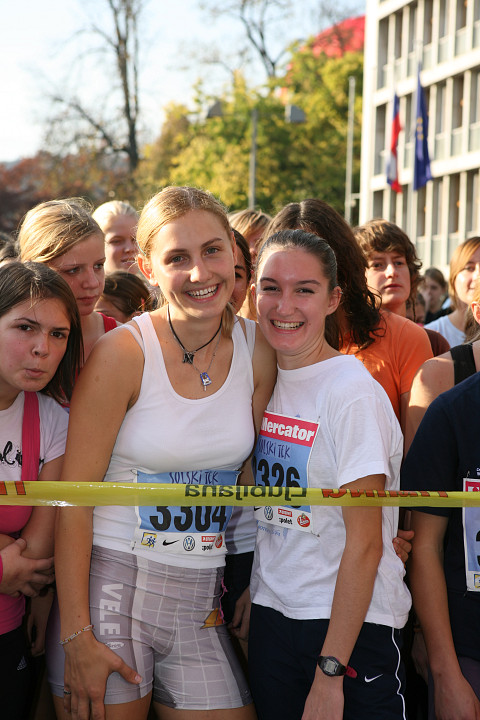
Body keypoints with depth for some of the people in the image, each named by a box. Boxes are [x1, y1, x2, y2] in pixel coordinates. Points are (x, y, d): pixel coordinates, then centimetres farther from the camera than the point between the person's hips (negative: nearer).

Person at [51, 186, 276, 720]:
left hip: (201, 604, 4)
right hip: (111, 589, -4)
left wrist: (252, 585, 6)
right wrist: (76, 636, -14)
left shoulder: (257, 351, 0)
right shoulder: (121, 354, -12)